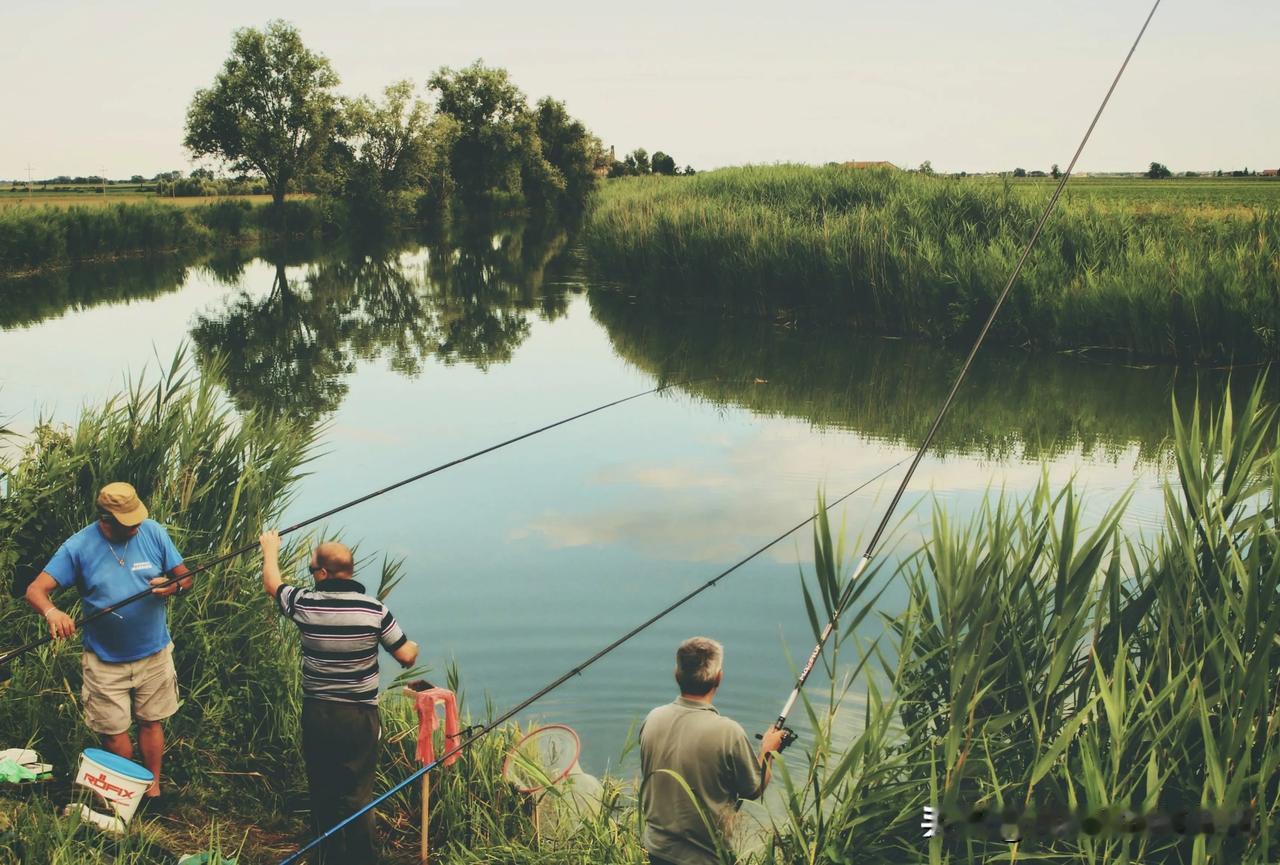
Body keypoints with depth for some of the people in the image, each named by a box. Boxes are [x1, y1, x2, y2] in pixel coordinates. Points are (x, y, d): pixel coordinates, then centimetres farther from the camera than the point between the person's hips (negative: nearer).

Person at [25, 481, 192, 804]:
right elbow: (35, 590, -16)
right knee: (114, 731, 11)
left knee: (151, 722, 14)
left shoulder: (153, 532, -9)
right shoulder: (77, 546, -13)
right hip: (105, 661, -1)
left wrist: (173, 586, -26)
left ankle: (152, 788, 32)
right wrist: (51, 612, -38)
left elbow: (185, 577, -2)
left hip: (154, 654, 1)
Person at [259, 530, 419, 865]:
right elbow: (407, 657, -6)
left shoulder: (305, 604, -9)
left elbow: (272, 583, 13)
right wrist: (414, 646, 18)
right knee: (357, 794, 6)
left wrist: (271, 548, 32)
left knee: (323, 791, 16)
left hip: (316, 714, 2)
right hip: (360, 716, -2)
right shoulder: (374, 609, -14)